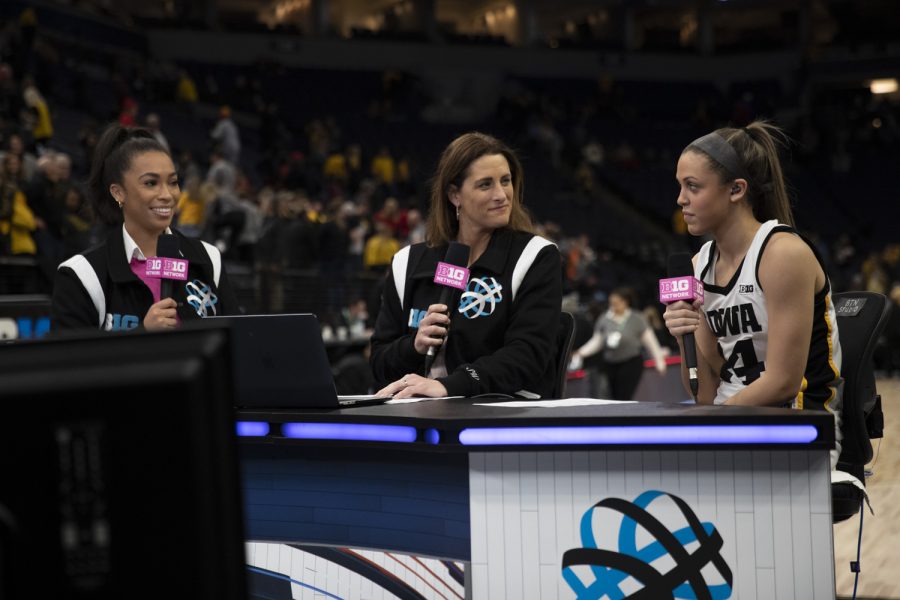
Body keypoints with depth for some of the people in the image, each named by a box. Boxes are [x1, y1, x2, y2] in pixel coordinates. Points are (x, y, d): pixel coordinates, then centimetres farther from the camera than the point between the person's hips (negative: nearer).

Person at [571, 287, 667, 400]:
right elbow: (596, 341, 7)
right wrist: (581, 352, -7)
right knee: (614, 398, 7)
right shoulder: (604, 319, 4)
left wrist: (659, 361, -1)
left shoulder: (637, 319, -3)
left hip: (631, 364, -4)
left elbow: (650, 341, 0)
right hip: (610, 364, 4)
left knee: (622, 399, -14)